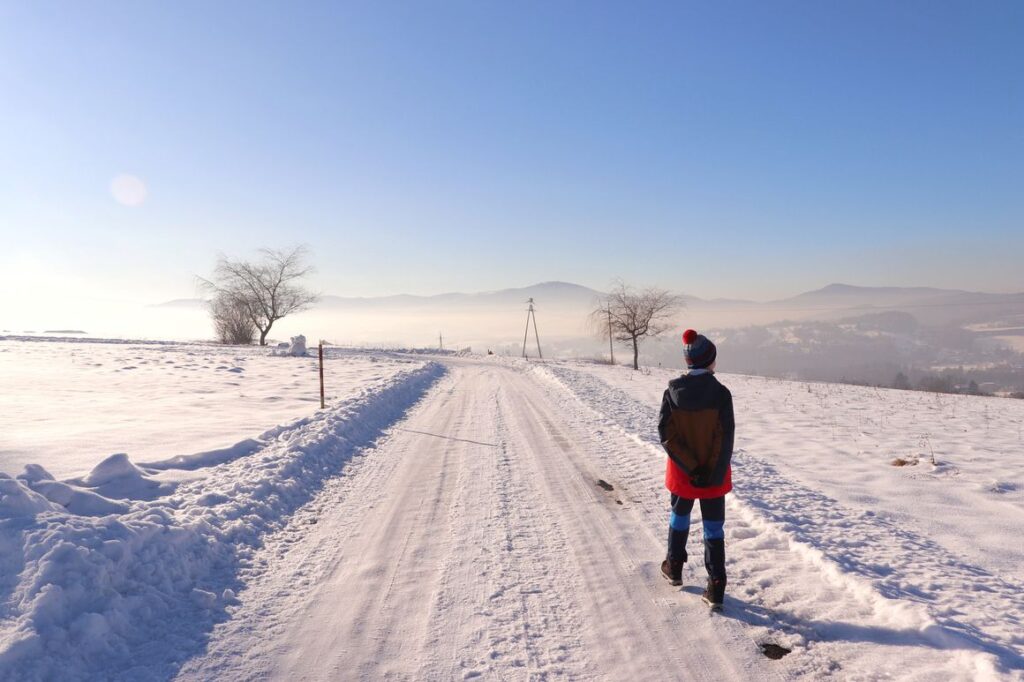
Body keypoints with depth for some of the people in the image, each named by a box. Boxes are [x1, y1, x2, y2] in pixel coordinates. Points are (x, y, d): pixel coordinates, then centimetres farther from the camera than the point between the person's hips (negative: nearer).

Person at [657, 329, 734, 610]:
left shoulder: (672, 391, -9)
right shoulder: (720, 392, -15)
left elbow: (666, 434, -12)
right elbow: (725, 437, -16)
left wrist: (690, 467, -11)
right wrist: (713, 474, -12)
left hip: (681, 471, 2)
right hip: (715, 473, -2)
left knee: (679, 516, 23)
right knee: (714, 527, 9)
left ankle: (674, 568, 39)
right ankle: (716, 588, 9)